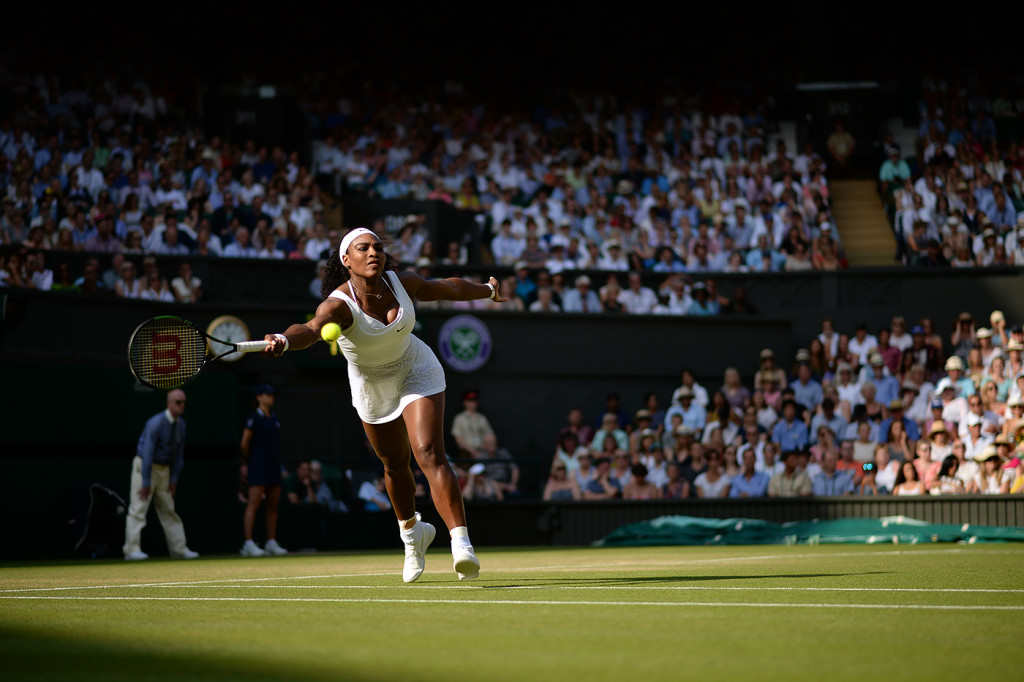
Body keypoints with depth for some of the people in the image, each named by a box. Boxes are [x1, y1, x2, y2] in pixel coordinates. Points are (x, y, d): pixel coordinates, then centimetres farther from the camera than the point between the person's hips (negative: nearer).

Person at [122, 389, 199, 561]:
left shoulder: (181, 424, 1)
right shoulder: (156, 423, -22)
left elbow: (179, 453, 8)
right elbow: (148, 452, -24)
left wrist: (174, 480, 4)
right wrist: (146, 483, -24)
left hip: (164, 469, 8)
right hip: (145, 466, -8)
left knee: (168, 510, 11)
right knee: (138, 508, -12)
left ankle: (179, 549, 15)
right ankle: (132, 549, -16)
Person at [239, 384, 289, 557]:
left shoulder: (273, 418, 14)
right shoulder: (254, 418, -8)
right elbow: (244, 444, -8)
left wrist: (276, 461, 15)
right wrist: (250, 462, 3)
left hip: (274, 466, 8)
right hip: (259, 467, -8)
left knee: (273, 505, 8)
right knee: (253, 505, -9)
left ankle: (271, 543, 13)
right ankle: (248, 544, -11)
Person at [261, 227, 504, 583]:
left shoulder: (402, 282, -19)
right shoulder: (339, 304, -31)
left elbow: (449, 288, 1)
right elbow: (310, 329, -53)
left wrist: (488, 290, 19)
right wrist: (283, 340, -76)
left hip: (416, 373, 0)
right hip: (371, 389, 0)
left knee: (430, 456, -19)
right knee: (395, 465, 18)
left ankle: (461, 544, -26)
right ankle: (411, 532, 47)